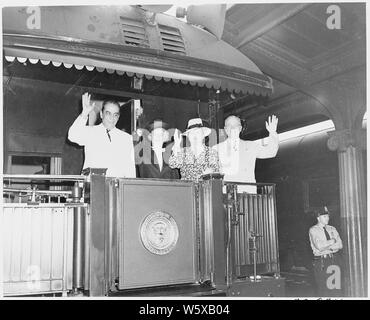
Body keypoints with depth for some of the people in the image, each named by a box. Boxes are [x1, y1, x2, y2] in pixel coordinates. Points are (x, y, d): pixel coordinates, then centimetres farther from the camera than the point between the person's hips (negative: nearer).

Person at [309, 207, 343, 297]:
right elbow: (319, 247, -16)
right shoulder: (313, 230, -3)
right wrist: (332, 241, -6)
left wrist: (326, 247, -11)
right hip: (321, 261, -4)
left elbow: (340, 245, 3)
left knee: (337, 288, 4)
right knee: (323, 288, -2)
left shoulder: (332, 229, 12)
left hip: (335, 259, 4)